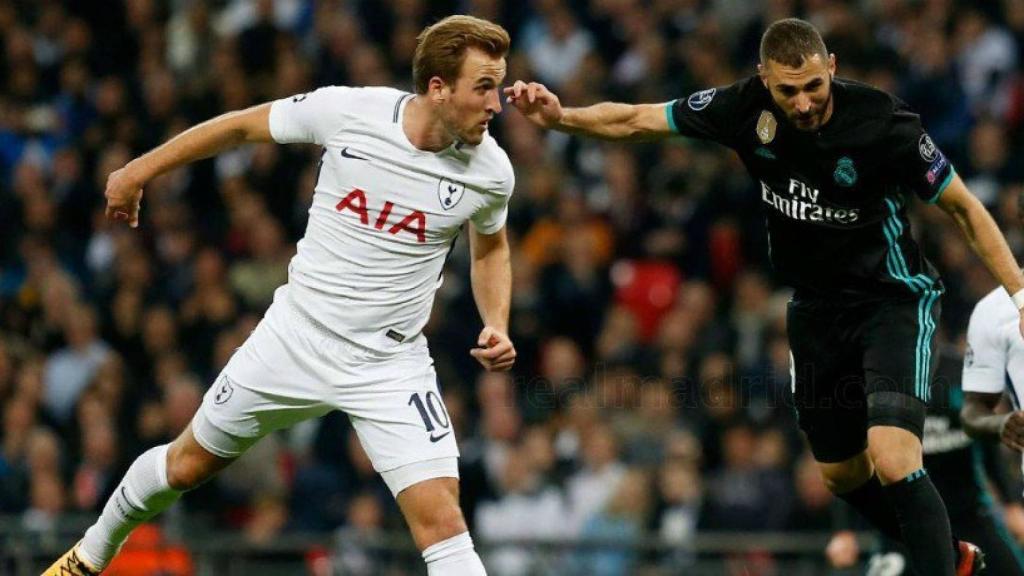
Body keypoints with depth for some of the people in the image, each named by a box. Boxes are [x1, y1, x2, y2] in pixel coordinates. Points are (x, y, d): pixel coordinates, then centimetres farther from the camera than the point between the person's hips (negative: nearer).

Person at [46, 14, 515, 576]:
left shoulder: (491, 171, -12)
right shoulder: (346, 110, -17)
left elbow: (489, 249, 12)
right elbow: (242, 126, 1)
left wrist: (496, 325, -6)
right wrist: (136, 172, 9)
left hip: (391, 363, -1)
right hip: (298, 334, 1)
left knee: (441, 520, -18)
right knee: (187, 464, 17)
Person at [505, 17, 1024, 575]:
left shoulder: (882, 121, -24)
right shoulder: (746, 107, -14)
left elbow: (962, 206, -12)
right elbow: (633, 121, -3)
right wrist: (560, 116, -19)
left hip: (893, 299, -6)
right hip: (815, 307, 6)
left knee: (893, 461, -25)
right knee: (841, 473, 16)